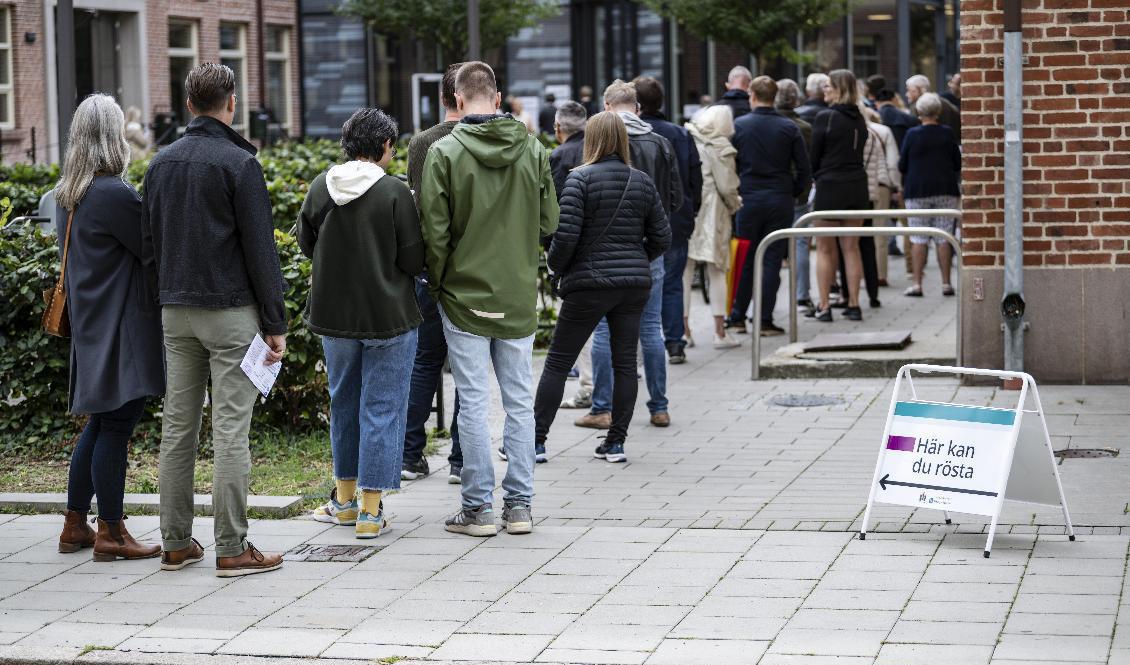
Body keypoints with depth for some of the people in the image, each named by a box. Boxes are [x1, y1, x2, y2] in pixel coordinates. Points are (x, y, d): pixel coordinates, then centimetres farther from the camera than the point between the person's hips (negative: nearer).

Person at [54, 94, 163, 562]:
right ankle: (111, 533, 4)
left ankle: (75, 524, 22)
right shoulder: (115, 194, -19)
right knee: (116, 425, -2)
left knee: (101, 423, 17)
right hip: (123, 327, -9)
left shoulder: (68, 195, 9)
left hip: (90, 323, 9)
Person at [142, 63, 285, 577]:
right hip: (230, 310, -6)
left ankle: (176, 543, 14)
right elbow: (260, 250, -11)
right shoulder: (238, 163, -10)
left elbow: (151, 241, 14)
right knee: (231, 430, -4)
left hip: (175, 312, 6)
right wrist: (275, 323, -6)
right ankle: (231, 548, -4)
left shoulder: (161, 163, 9)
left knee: (177, 427, 10)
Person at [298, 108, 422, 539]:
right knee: (382, 409, 3)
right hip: (389, 317, -4)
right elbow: (414, 261, -13)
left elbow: (306, 244, 10)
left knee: (343, 403, 20)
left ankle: (344, 499, 29)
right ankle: (370, 511, 3)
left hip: (334, 315, 4)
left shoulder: (320, 188, -3)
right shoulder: (394, 193, -16)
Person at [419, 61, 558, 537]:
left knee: (474, 402, 2)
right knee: (520, 400, 9)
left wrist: (438, 282, 5)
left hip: (465, 296, -3)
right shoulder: (532, 150, -1)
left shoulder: (445, 153, -10)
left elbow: (434, 229, -10)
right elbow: (549, 222, 3)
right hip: (518, 297, 3)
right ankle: (519, 505, 12)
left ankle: (477, 508, 5)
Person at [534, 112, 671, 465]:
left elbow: (566, 234, -15)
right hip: (635, 285, 4)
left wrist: (556, 265, 3)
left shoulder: (580, 178, -9)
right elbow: (661, 237, 7)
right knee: (625, 362, 8)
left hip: (589, 283, -4)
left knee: (558, 362, 4)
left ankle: (536, 437, 6)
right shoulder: (642, 181, 6)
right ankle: (616, 442, 9)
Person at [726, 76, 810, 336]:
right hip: (780, 201, 0)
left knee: (745, 259, 9)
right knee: (772, 260, 3)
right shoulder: (789, 128, -2)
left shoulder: (739, 125, -3)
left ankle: (737, 317, 13)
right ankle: (765, 320, 1)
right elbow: (804, 169, -2)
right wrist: (793, 193, 11)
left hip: (748, 200, 0)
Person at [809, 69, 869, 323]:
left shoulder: (825, 117, -11)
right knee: (851, 247, 10)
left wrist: (817, 178, 11)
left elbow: (814, 156, -6)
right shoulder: (859, 119, 7)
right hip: (858, 185, 5)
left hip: (831, 187, -5)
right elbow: (859, 153, 12)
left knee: (826, 249, 4)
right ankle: (853, 304, 10)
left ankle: (824, 306, 3)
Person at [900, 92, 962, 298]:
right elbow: (958, 164, 5)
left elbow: (902, 165, -1)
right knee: (944, 238, 4)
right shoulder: (947, 134, -1)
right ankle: (946, 283, 4)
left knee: (919, 239, 2)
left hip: (918, 191, -1)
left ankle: (917, 283, 0)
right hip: (946, 190, 1)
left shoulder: (912, 135, -6)